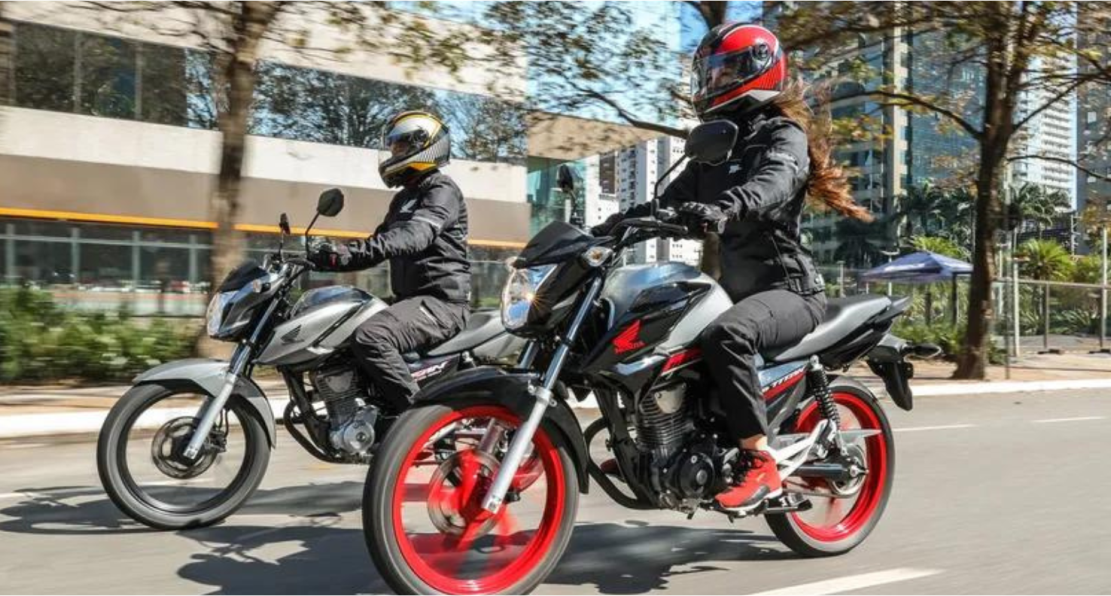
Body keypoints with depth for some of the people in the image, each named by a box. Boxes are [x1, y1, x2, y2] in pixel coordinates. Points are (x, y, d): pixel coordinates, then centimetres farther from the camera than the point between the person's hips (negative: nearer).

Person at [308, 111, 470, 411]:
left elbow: (415, 234, -27)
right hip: (410, 298, 10)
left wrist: (356, 250, -40)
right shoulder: (404, 197, 24)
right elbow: (381, 243, 25)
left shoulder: (441, 190, -8)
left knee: (370, 337, -32)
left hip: (441, 301, -10)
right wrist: (334, 256, 8)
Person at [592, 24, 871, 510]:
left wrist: (722, 209, -50)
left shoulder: (784, 134, -6)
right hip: (734, 287, 9)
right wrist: (615, 224, 0)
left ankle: (760, 463, -28)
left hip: (788, 287, -9)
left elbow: (771, 184, -29)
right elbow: (674, 199, 14)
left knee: (725, 334, -37)